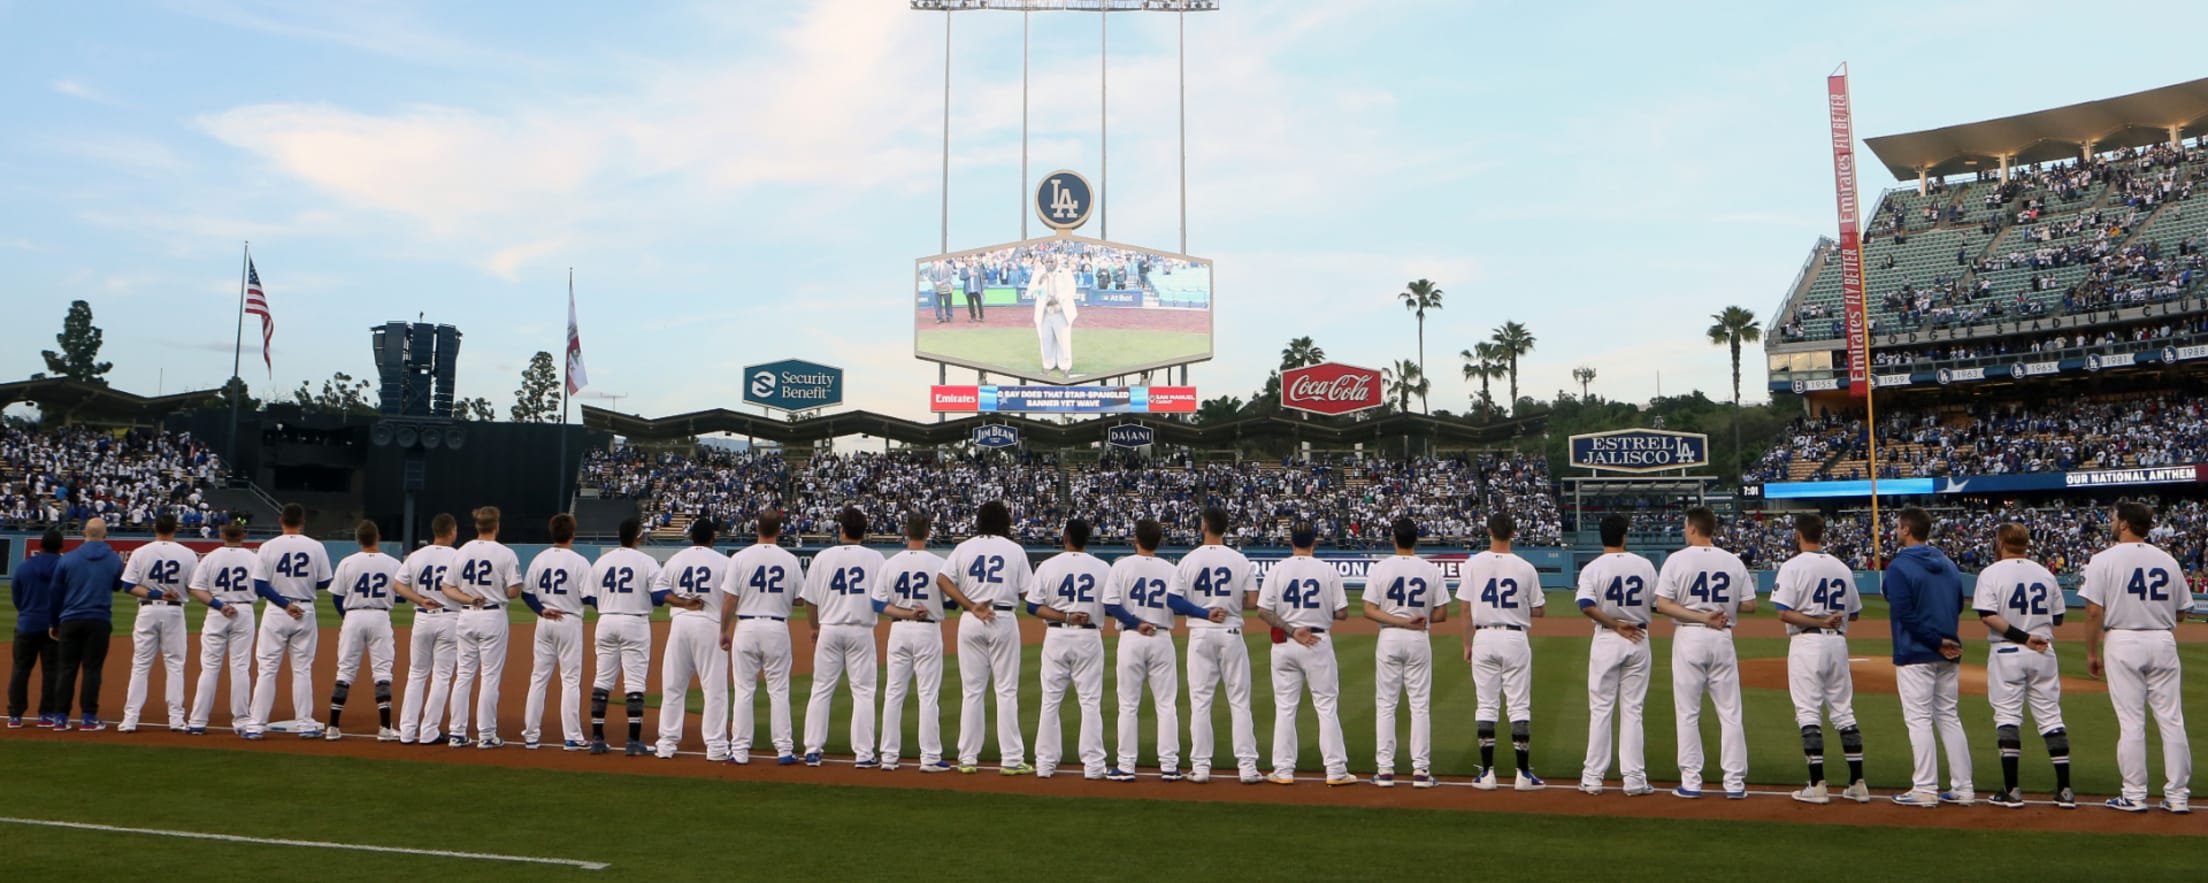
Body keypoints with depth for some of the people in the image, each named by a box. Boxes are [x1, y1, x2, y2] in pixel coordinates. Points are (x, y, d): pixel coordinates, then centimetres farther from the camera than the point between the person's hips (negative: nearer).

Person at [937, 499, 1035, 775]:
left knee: (971, 691, 8)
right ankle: (1011, 759, 1)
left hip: (970, 622, 2)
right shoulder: (1015, 550, 1)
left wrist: (971, 606, -8)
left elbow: (942, 579, -6)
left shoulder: (964, 548, 5)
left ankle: (968, 758, 10)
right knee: (1006, 691, 2)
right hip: (1003, 620, -2)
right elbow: (1026, 593, -3)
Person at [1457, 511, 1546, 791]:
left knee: (1486, 705, 6)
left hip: (1484, 639, 1)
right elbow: (1538, 611, 2)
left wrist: (1467, 645, 8)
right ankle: (1523, 773, 4)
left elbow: (1466, 610, -1)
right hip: (1515, 639, -1)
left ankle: (1487, 773, 6)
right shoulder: (1525, 568, -4)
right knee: (1520, 706, 4)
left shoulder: (1473, 564, -3)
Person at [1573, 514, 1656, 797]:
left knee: (1600, 709, 5)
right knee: (1633, 710, 7)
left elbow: (1586, 606, -20)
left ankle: (1592, 778, 8)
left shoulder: (1592, 568, -6)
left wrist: (1616, 625, -13)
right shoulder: (1645, 565, 1)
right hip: (1639, 640, 2)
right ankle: (1634, 779, 7)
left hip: (1606, 641, -2)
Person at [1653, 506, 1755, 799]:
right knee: (1730, 712, 8)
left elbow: (1662, 604, -13)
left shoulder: (1677, 560, -5)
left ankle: (1691, 781, 5)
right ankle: (1735, 782, 8)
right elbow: (1750, 604, 3)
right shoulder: (1733, 561, 3)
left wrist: (1701, 616, -13)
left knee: (1687, 713, 4)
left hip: (1689, 638, -2)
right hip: (1722, 639, 3)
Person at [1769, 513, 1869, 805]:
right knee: (1844, 712, 11)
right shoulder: (1842, 568, 9)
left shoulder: (1793, 566, -8)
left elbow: (1784, 613, -17)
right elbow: (1854, 612, 15)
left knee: (1809, 713, -3)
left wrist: (1819, 622, -15)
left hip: (1806, 642, -5)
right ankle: (1857, 784, 12)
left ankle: (1817, 785, -4)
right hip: (1838, 642, 6)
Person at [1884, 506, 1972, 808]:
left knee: (1919, 720, -3)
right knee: (1949, 718, 13)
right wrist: (1946, 641, 10)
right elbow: (1959, 606, 15)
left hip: (1915, 654, -7)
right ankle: (1962, 788, 15)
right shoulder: (1947, 563, 11)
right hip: (1949, 654, 7)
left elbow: (1905, 614, -19)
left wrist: (1938, 642, -15)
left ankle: (1925, 789, -1)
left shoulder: (1899, 567, -12)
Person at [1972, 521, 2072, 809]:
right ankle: (2064, 790, 8)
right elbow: (2057, 618, 11)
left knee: (2007, 717, 0)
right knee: (2051, 718, 8)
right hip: (2043, 653, 4)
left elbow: (1988, 616, -18)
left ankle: (2011, 790, -1)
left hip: (2005, 653, -4)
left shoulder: (1992, 573, -6)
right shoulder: (2045, 574, 7)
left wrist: (2023, 637, -17)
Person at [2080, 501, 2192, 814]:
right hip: (2163, 642, 4)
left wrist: (2091, 652, -1)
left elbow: (2094, 612, -10)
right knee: (2171, 720, 7)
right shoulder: (2168, 561, 6)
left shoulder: (2104, 559, -6)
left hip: (2123, 642, -3)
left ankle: (2134, 796, 3)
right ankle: (2178, 796, 11)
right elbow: (2181, 611, 11)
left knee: (2131, 721, 0)